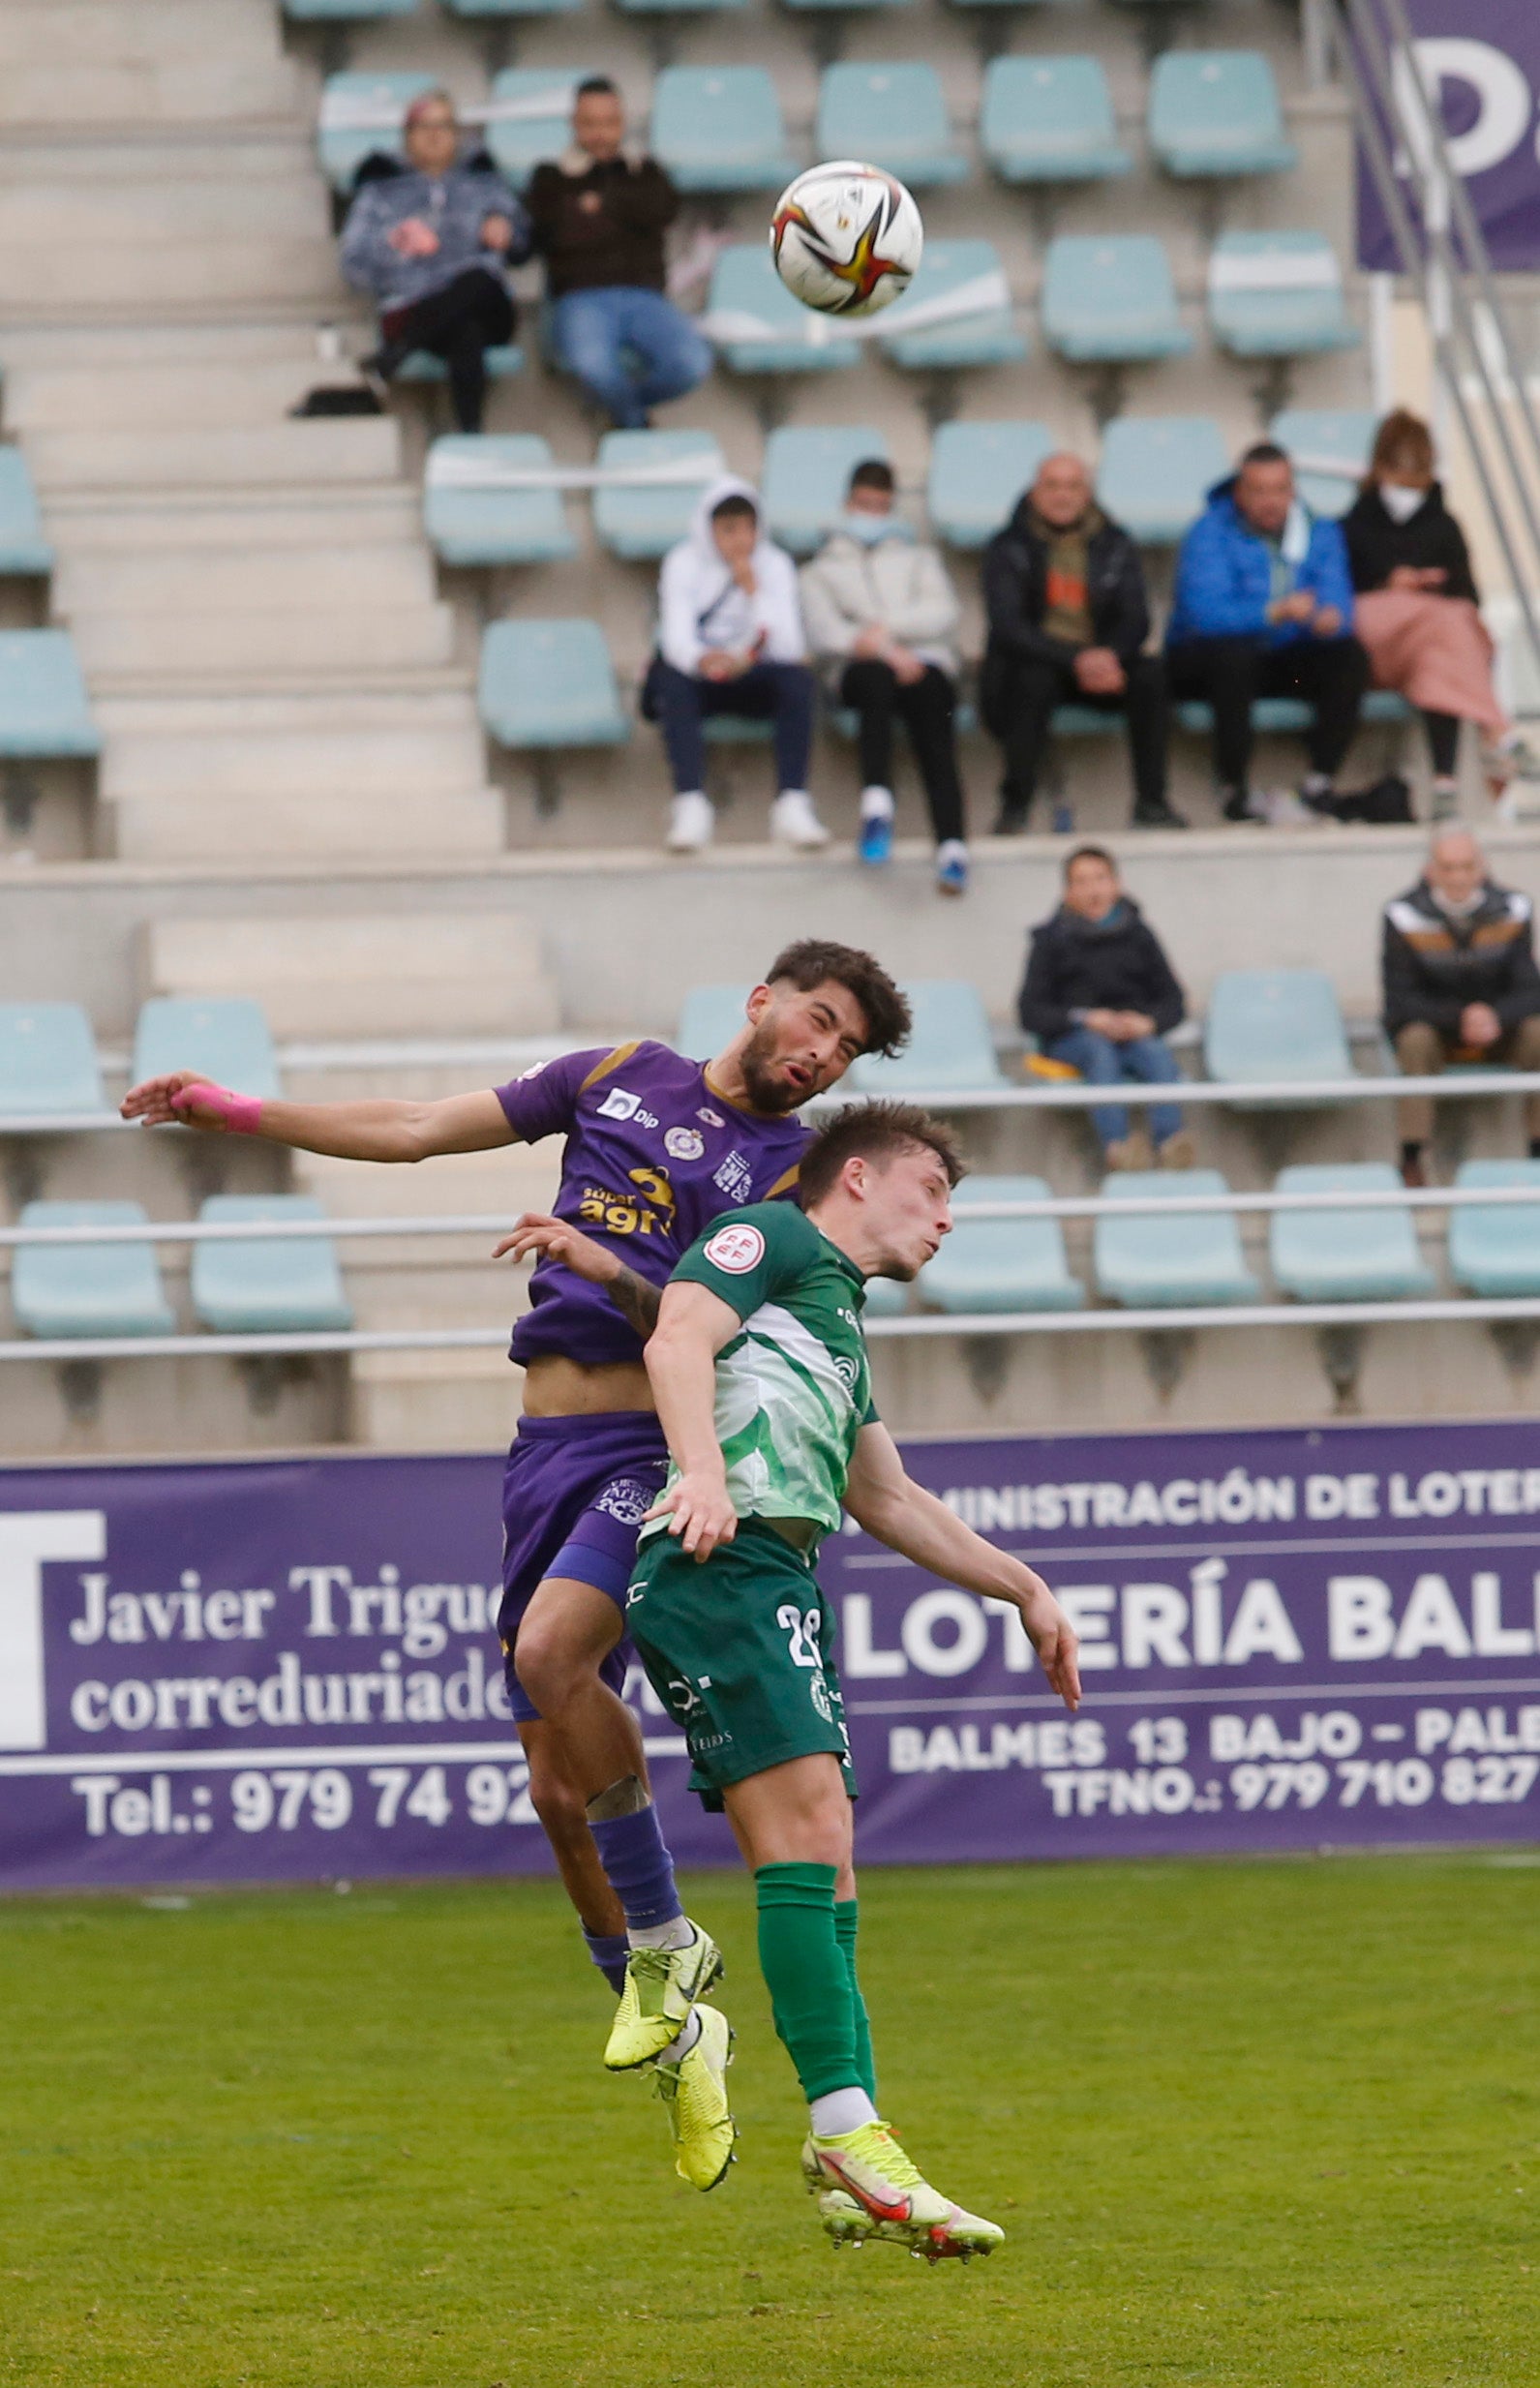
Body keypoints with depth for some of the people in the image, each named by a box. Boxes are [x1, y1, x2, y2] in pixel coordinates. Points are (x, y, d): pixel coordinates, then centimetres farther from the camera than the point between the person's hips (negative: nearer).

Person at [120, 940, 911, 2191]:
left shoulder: (794, 1171, 3)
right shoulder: (621, 1078, 14)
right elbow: (417, 1131, 17)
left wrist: (611, 1272, -23)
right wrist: (236, 1111, 14)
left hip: (663, 1450, -5)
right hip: (549, 1448, 5)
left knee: (551, 1655, -30)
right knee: (560, 1790, 2)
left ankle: (664, 1941, -14)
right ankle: (673, 2033, 15)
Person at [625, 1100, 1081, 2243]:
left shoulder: (842, 1324, 33)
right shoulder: (777, 1239, 7)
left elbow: (890, 1501, 41)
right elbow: (678, 1339, -11)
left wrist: (1023, 1587, 43)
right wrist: (703, 1470, -28)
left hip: (784, 1590, 10)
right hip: (723, 1560, -10)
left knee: (820, 1868, 4)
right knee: (807, 1827, -19)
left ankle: (854, 2164, 1)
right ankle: (848, 2132, -26)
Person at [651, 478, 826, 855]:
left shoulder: (774, 565, -4)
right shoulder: (684, 563, -7)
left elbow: (790, 649, -15)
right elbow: (677, 638, -21)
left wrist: (754, 591, -25)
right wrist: (703, 659, -44)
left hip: (752, 680, 1)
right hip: (698, 681, -1)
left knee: (798, 678, -29)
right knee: (671, 679, -35)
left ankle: (792, 806, -35)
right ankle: (691, 805, -42)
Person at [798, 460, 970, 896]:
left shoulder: (918, 557, 34)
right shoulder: (822, 569, 29)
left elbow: (943, 614, 14)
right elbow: (823, 632, 8)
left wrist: (886, 628, -2)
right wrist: (887, 650, -8)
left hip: (924, 660, 1)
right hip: (861, 665, -1)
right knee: (876, 680, -41)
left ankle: (952, 845, -55)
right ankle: (876, 803, -64)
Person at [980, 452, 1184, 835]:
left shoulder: (1114, 545, 7)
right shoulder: (1009, 548, -3)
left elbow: (1136, 620, 1)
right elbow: (1008, 627, -14)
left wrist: (1110, 655, -24)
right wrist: (1076, 659, -29)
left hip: (1099, 663, 3)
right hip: (1032, 661, -3)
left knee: (1150, 674, -26)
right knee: (1034, 679, -37)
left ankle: (1151, 803, -22)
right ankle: (1014, 807, -29)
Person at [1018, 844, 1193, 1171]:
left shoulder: (1137, 934, 16)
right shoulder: (1052, 939, 12)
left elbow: (1173, 1000, 14)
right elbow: (1031, 1012, 5)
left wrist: (1149, 1022, -9)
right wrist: (1085, 1019, -11)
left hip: (1134, 1032, 2)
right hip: (1071, 1037, -2)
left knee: (1157, 1052, -32)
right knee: (1099, 1048, -36)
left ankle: (1169, 1138, -54)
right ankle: (1116, 1142, -58)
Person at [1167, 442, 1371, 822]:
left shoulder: (1320, 533, 4)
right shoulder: (1210, 534, -12)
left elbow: (1336, 597, -9)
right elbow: (1205, 613, -27)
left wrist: (1331, 618, -35)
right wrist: (1275, 613, -41)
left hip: (1284, 660, 5)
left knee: (1350, 656, -20)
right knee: (1234, 654, -38)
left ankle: (1320, 781, -19)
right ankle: (1233, 788, -28)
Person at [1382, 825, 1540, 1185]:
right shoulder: (1404, 918, -15)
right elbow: (1399, 1003, -16)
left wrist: (1496, 1017, -34)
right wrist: (1459, 1018, -32)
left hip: (1499, 1033, 2)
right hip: (1433, 1028, -2)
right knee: (1416, 1039, -35)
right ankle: (1411, 1159, -34)